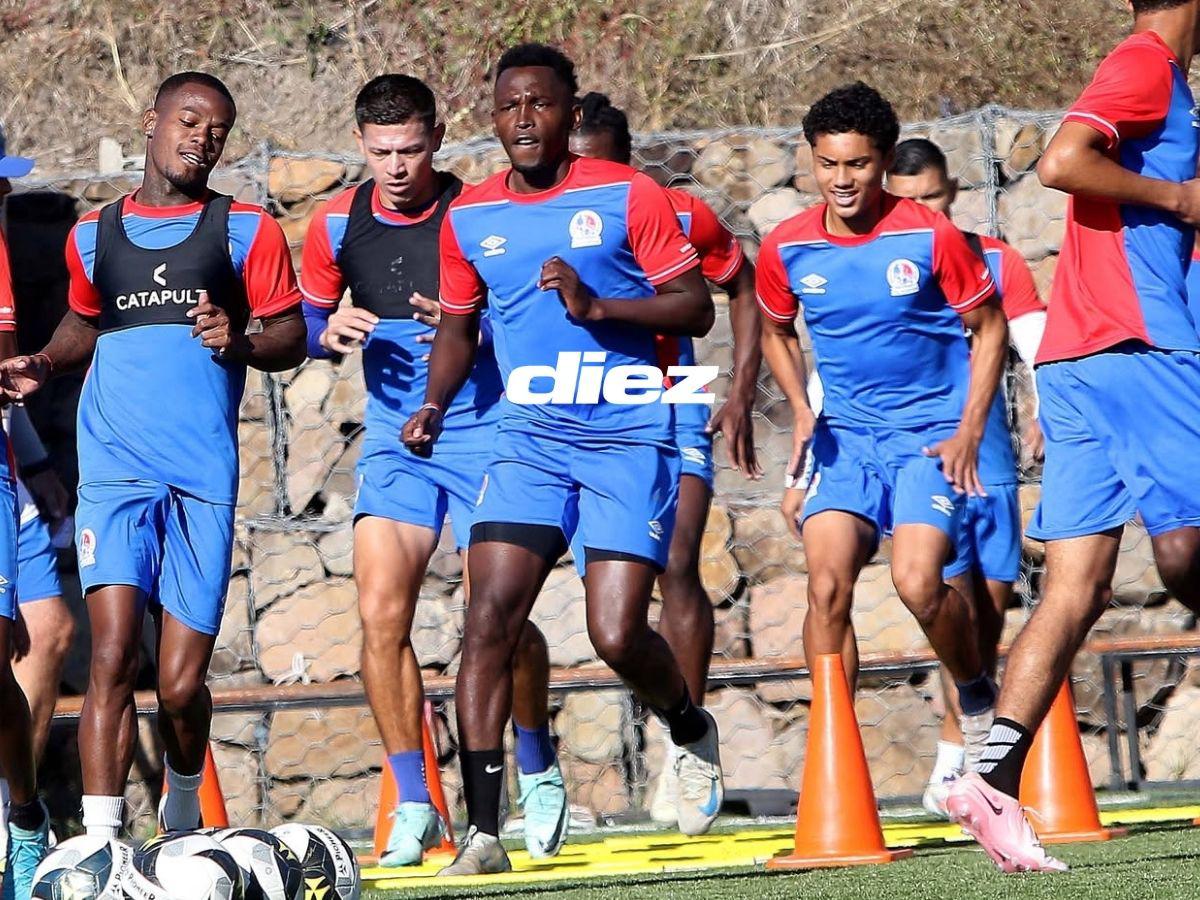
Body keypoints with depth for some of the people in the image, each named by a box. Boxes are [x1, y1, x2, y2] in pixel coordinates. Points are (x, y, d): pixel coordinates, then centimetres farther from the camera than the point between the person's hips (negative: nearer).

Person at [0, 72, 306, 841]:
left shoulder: (245, 230, 8)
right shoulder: (94, 235, 14)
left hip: (205, 474, -1)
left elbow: (292, 339, 5)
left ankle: (184, 806, 30)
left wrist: (240, 343, -15)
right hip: (115, 466, 1)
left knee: (182, 684, 0)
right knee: (113, 655, -17)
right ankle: (100, 844, -20)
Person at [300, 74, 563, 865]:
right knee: (382, 614, -9)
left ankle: (540, 771, 20)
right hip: (393, 437, 3)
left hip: (482, 430, -3)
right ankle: (414, 807, 0)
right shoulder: (339, 223, 3)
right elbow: (307, 320, 14)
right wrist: (331, 333, -9)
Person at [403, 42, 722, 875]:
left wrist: (599, 306, -19)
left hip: (629, 436, -3)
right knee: (489, 621, -12)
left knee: (617, 634, -10)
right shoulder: (470, 217, 8)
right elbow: (460, 326, 22)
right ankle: (483, 831, -10)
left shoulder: (627, 196, -4)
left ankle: (691, 730, 25)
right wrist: (434, 407, 4)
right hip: (529, 438, 4)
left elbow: (697, 308, -5)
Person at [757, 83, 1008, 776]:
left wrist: (969, 433, -6)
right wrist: (803, 413, 5)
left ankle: (978, 694, 10)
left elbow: (990, 328, 2)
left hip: (930, 432, -3)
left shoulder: (931, 236, -10)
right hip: (843, 433, 3)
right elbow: (776, 332, 20)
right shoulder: (787, 249, -1)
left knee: (918, 582, -20)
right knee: (827, 584, -16)